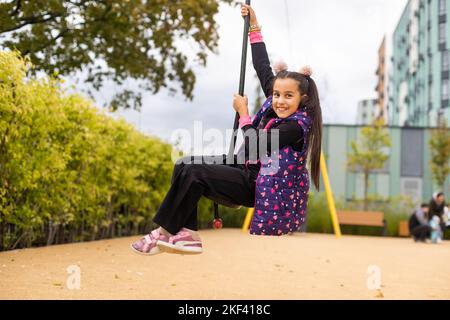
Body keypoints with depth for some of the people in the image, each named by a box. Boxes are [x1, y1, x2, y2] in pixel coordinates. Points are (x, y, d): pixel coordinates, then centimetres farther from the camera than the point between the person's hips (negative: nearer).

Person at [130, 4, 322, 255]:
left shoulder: (296, 126, -20)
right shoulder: (276, 107, 2)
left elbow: (256, 149, -18)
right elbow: (263, 69, 9)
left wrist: (243, 113, -6)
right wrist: (254, 27, 12)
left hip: (256, 185, -9)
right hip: (247, 169, 9)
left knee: (193, 173, -22)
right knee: (185, 165, -5)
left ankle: (166, 232, -6)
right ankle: (187, 234, -9)